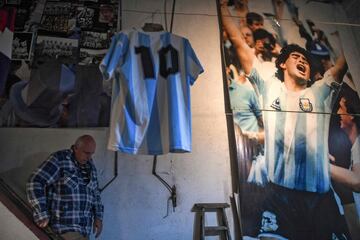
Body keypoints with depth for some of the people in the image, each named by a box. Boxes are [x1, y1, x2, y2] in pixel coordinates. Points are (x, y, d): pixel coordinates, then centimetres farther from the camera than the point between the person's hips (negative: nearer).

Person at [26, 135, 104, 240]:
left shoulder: (90, 166, 11)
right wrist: (42, 215, -16)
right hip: (64, 227, -6)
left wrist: (98, 216, 12)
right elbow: (35, 182, -14)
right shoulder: (59, 159, -9)